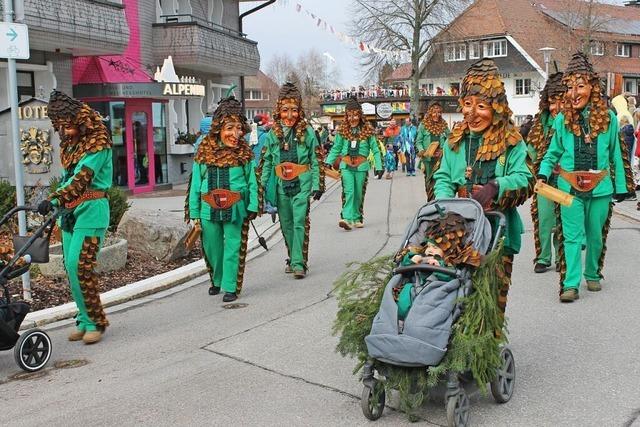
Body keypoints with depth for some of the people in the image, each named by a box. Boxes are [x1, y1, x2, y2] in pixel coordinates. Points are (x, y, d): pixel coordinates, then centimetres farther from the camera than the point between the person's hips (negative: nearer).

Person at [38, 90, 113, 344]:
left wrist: (55, 199, -33)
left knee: (79, 266, -13)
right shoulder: (69, 144, 15)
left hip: (91, 210, -8)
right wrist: (59, 204, 13)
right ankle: (85, 319, 16)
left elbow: (82, 178, -23)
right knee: (72, 268, 7)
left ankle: (95, 322, -3)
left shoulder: (97, 144, -11)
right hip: (70, 211, 8)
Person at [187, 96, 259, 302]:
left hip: (236, 208, -2)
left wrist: (253, 206, -7)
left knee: (233, 247, 1)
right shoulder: (204, 151, 0)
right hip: (209, 208, 2)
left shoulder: (244, 152, -2)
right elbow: (196, 183, 3)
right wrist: (194, 213, 1)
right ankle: (216, 280, 37)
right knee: (212, 246, 14)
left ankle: (231, 287, 12)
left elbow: (251, 181, 1)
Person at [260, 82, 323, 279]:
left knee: (300, 223, -11)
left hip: (302, 183, -4)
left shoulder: (307, 132, -2)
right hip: (280, 185, 4)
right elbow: (266, 162, 10)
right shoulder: (273, 134, 6)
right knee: (286, 224, 12)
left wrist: (317, 185, -4)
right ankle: (292, 259, 27)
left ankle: (299, 263, -9)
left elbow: (316, 160, 0)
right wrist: (262, 186, 7)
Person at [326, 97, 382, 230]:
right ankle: (347, 218, -21)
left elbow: (375, 149, 2)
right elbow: (336, 148, 9)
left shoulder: (367, 130, 1)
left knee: (359, 193, 7)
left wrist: (378, 166, -3)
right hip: (346, 165, 0)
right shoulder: (343, 130, 5)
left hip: (361, 165, 0)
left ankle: (357, 218, 18)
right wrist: (328, 162, -1)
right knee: (348, 192, -12)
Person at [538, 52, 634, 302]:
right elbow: (553, 153, 6)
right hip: (570, 187, -1)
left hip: (600, 187, 1)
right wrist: (543, 174, -11)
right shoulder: (562, 119, -1)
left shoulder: (608, 117, 0)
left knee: (595, 234, 13)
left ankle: (593, 275, 32)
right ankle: (571, 285, -3)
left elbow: (616, 155, 5)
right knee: (572, 235, -4)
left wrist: (621, 186, 6)